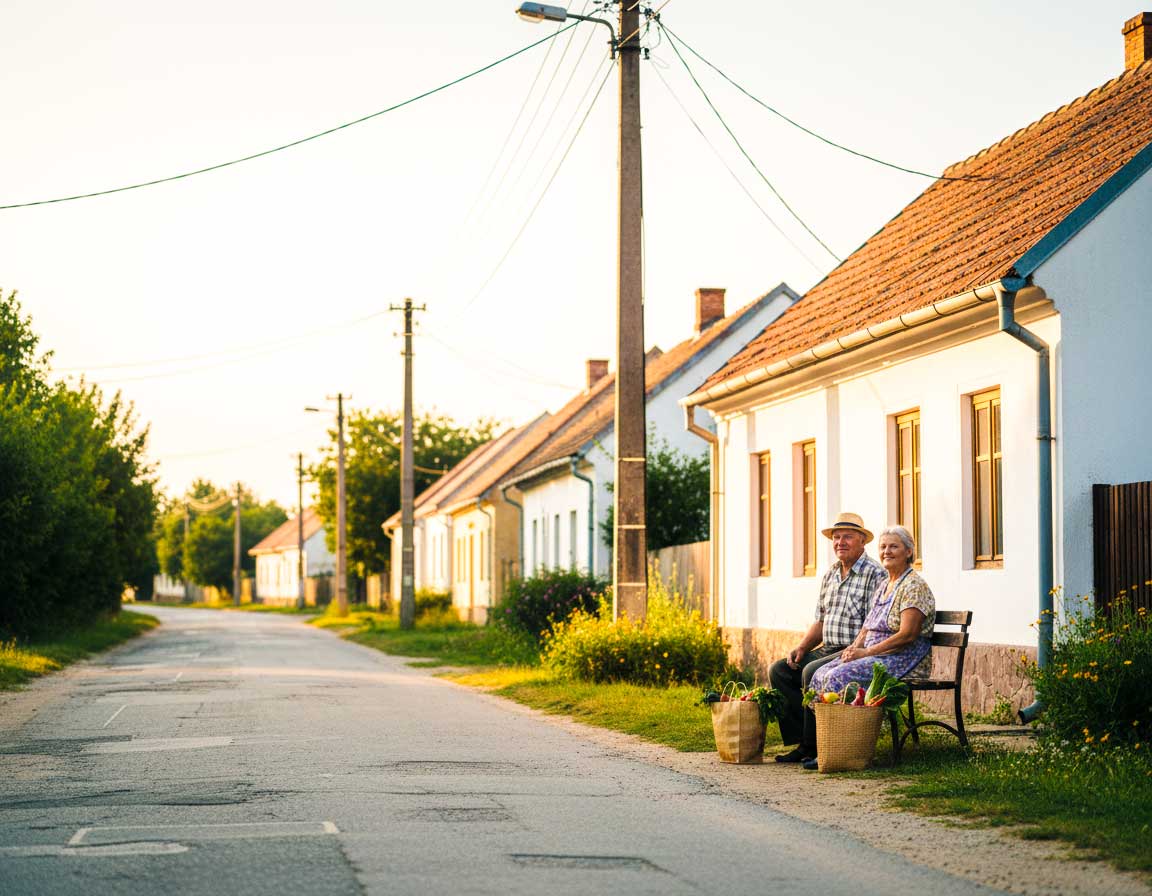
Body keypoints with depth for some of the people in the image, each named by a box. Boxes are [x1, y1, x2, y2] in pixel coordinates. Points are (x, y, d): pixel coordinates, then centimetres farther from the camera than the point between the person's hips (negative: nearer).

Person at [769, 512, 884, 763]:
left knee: (812, 672, -31)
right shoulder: (829, 576, 18)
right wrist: (802, 647, 6)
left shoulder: (875, 575, -8)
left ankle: (817, 745, -18)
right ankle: (802, 741, -8)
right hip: (828, 650, 9)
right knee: (779, 670, -5)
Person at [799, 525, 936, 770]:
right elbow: (868, 626, 22)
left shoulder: (914, 586, -9)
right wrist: (855, 646, -1)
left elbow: (907, 635, -18)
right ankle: (813, 744, -12)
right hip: (875, 656, 9)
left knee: (839, 677, -27)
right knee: (821, 674, -10)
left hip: (904, 660, -9)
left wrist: (867, 652, -18)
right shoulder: (883, 585, 20)